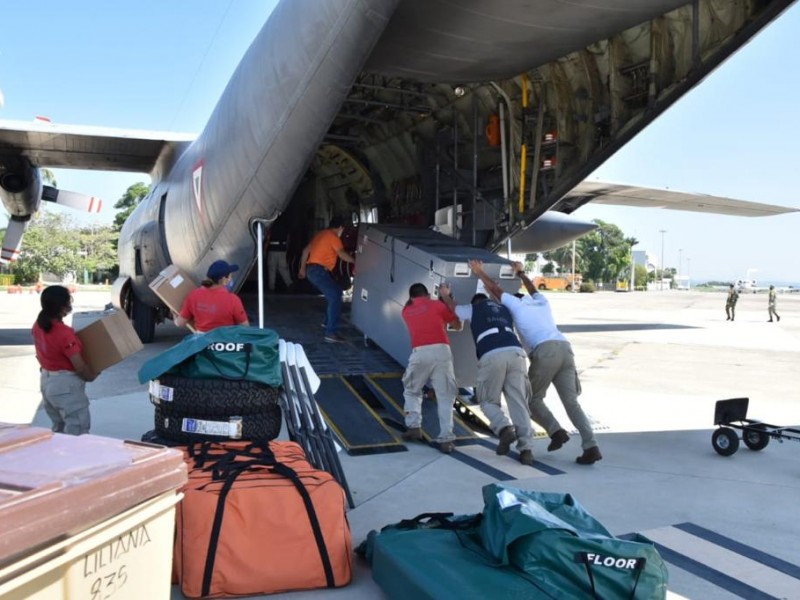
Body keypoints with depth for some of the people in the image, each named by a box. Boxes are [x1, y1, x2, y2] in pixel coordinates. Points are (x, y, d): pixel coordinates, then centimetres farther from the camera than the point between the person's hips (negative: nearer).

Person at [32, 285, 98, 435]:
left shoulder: (38, 326, -1)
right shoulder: (64, 333, -25)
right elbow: (80, 367, -21)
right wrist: (92, 376, -3)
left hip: (46, 381, 9)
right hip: (65, 384, -9)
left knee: (59, 428, 22)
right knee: (77, 431, 2)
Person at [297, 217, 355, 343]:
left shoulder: (320, 234, 21)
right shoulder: (333, 236, -6)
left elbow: (306, 250, 24)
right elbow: (342, 254, -18)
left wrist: (303, 268, 30)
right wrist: (355, 261, -8)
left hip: (312, 270, 10)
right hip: (318, 270, -10)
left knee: (336, 291, 22)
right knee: (335, 297, -16)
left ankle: (328, 322, 28)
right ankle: (330, 333, -23)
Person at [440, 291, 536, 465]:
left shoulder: (472, 309, 26)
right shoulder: (504, 309, 34)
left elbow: (452, 306, 44)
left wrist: (444, 295, 65)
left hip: (492, 356, -3)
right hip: (516, 353, 3)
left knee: (488, 401, 13)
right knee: (518, 403, 3)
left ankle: (504, 429, -13)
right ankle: (526, 449, -6)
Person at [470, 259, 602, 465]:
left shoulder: (516, 305, 20)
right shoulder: (542, 304, 34)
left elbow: (495, 289, 32)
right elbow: (533, 289, 56)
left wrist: (480, 272, 47)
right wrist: (520, 273, 72)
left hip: (545, 352, -5)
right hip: (565, 349, 5)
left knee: (533, 398, 10)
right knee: (571, 402, 0)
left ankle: (556, 431, -10)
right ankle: (591, 446, -12)